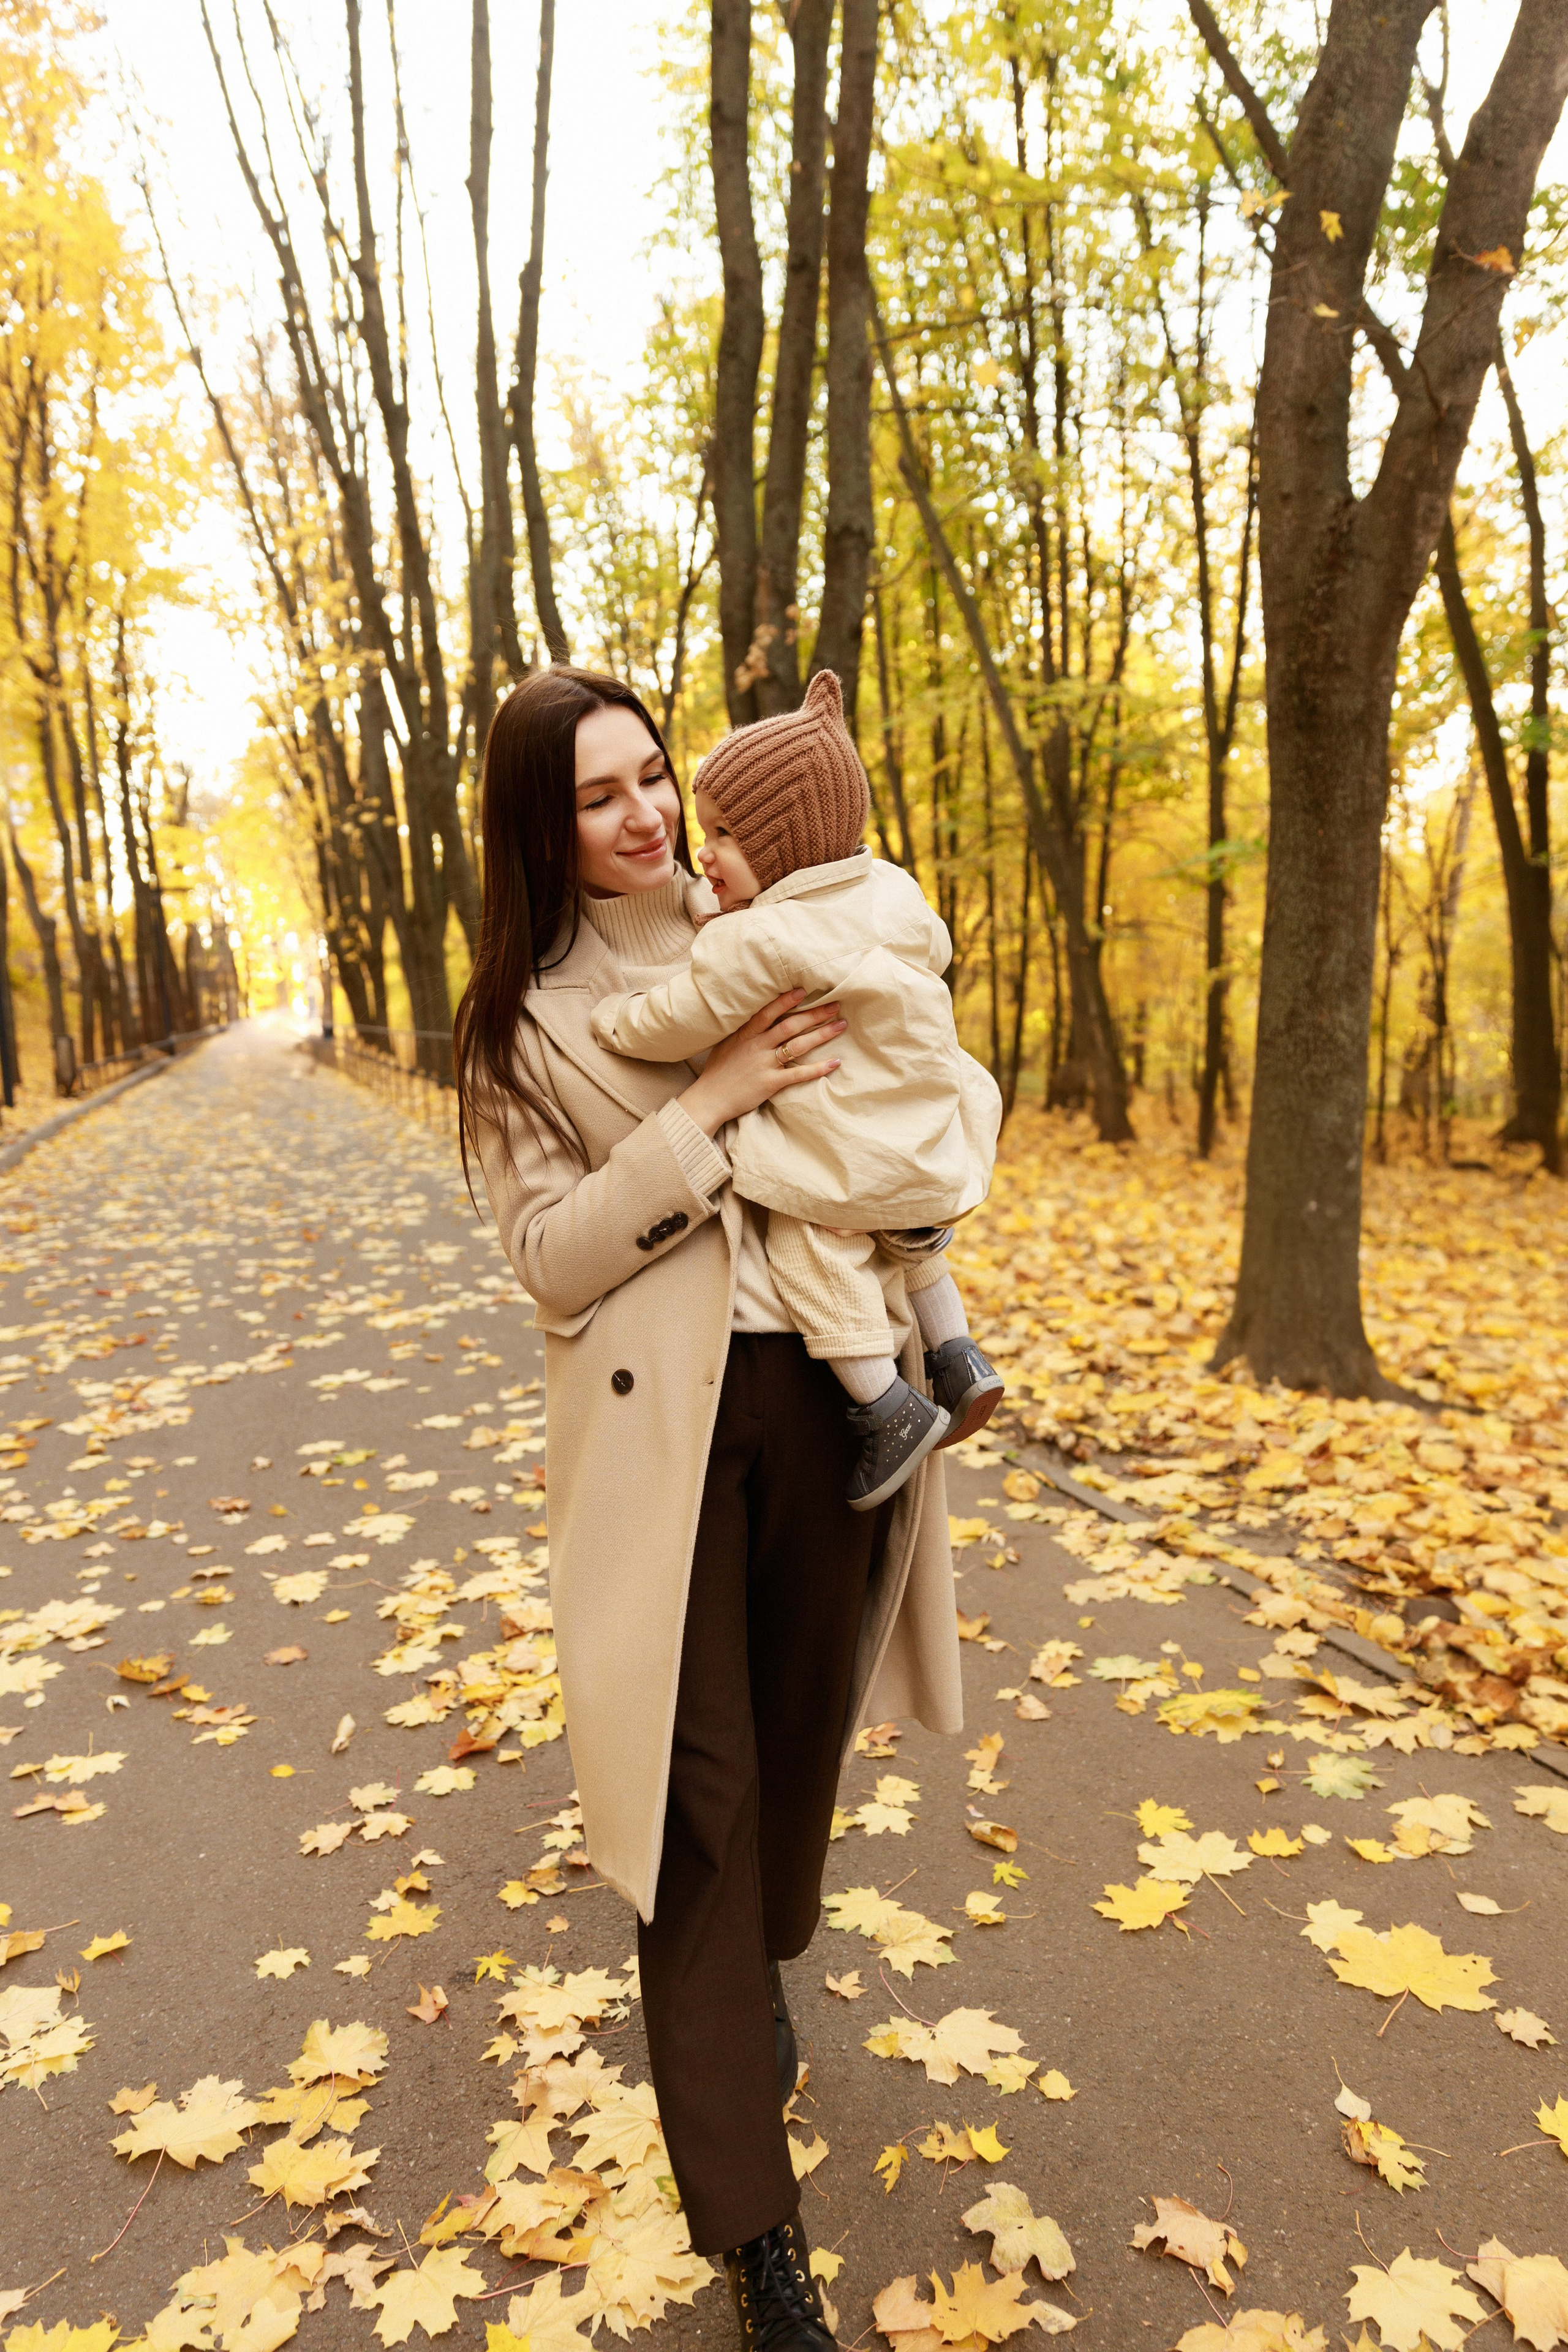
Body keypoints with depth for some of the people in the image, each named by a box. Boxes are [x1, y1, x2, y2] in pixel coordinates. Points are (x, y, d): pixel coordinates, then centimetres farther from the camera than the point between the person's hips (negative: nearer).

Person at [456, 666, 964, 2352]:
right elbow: (549, 1256, -9)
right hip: (661, 1419, -4)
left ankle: (764, 1973, 49)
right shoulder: (526, 1015, -1)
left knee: (798, 1725, 18)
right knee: (699, 1784, 0)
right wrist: (709, 1107, -18)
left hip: (823, 1388, 4)